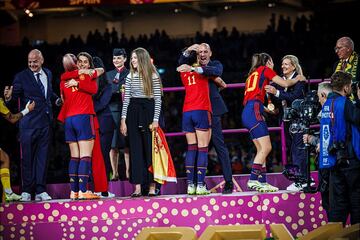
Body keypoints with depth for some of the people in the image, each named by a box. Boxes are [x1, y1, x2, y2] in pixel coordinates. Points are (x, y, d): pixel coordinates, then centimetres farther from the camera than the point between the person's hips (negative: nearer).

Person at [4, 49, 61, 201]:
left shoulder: (48, 74, 11)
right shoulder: (22, 77, -6)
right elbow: (14, 98, -11)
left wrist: (56, 99, 14)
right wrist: (9, 98, -31)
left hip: (45, 122, 5)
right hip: (29, 123, -4)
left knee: (42, 156, 7)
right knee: (27, 157, -1)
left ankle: (40, 191, 11)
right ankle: (26, 191, 7)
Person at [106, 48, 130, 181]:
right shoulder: (109, 75, 18)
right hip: (112, 111, 3)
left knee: (127, 145, -4)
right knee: (112, 145, 1)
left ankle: (128, 172, -2)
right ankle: (115, 173, 5)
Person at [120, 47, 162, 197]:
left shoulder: (153, 76, 1)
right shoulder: (130, 77, 10)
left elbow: (158, 99, -1)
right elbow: (126, 99, 9)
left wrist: (155, 120, -8)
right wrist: (123, 120, 2)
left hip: (148, 111, -3)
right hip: (133, 113, 3)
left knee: (150, 149, -2)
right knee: (135, 150, 1)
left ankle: (152, 186, 1)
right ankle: (137, 187, 0)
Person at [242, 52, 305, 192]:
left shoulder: (253, 74, 28)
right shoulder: (265, 69, 6)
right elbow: (285, 83, 3)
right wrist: (297, 79, 22)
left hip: (247, 112, 9)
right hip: (253, 111, -9)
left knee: (262, 149, 7)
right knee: (266, 147, -13)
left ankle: (262, 182, 2)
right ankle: (253, 180, -20)